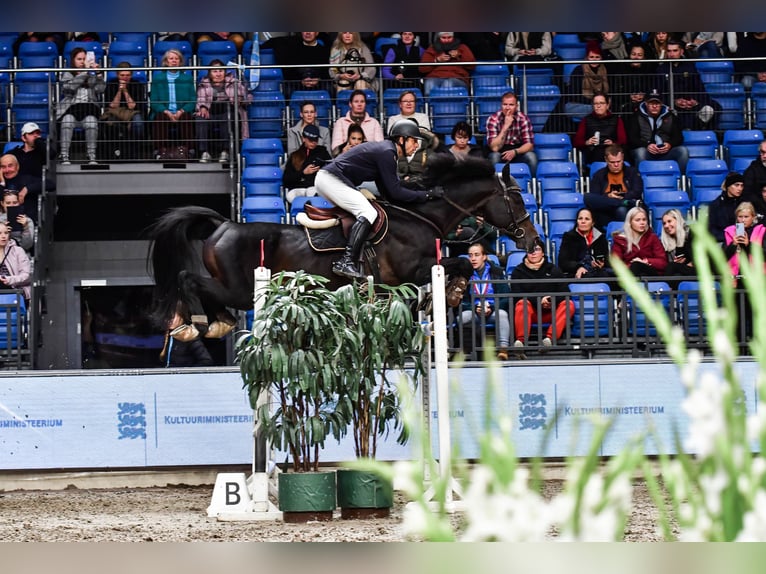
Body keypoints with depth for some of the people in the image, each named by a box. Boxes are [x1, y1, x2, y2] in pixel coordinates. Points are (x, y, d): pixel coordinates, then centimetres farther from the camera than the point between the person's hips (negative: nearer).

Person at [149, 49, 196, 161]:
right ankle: (162, 150, -34)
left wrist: (181, 111, -13)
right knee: (160, 118, -35)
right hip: (164, 112, 0)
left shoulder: (187, 78, 16)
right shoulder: (158, 78, 14)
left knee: (186, 118, -34)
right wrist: (166, 112, -14)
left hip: (182, 113, 0)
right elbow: (154, 101, 5)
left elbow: (193, 100, 7)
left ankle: (183, 149, -32)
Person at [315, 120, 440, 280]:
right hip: (331, 179, -11)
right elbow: (395, 193, -15)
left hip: (325, 179, 11)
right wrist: (428, 194, -11)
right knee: (368, 213, -18)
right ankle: (347, 262, -30)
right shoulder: (386, 152, -13)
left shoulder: (384, 149, 18)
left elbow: (386, 191, 18)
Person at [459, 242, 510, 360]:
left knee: (502, 314, -36)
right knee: (462, 317, -34)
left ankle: (503, 347, -46)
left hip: (493, 310, 0)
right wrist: (475, 308, -14)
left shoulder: (496, 272, 10)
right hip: (473, 311, 1)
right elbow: (463, 300, 6)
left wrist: (492, 308, -14)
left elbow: (505, 297, 4)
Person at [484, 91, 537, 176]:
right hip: (499, 153, -1)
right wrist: (505, 127, -30)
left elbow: (529, 144, -11)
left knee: (531, 156, -28)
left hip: (518, 151, 1)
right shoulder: (493, 119, -15)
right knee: (494, 156, -34)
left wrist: (514, 152, -31)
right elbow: (494, 147, -23)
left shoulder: (523, 118, -10)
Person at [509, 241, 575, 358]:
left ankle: (549, 338, -44)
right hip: (530, 312, -2)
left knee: (569, 304, -25)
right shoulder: (518, 271, 9)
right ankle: (520, 340, -48)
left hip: (551, 312, 2)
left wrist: (552, 301, -18)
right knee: (522, 304, -33)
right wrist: (539, 301, -19)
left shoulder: (553, 270, 13)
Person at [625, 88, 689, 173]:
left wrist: (670, 145, -16)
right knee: (640, 152, -37)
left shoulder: (670, 117, 14)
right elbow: (632, 139, -2)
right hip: (646, 151, -2)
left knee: (683, 150, -25)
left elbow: (678, 137, 9)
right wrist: (647, 145, -22)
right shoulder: (636, 117, 7)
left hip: (665, 152, 2)